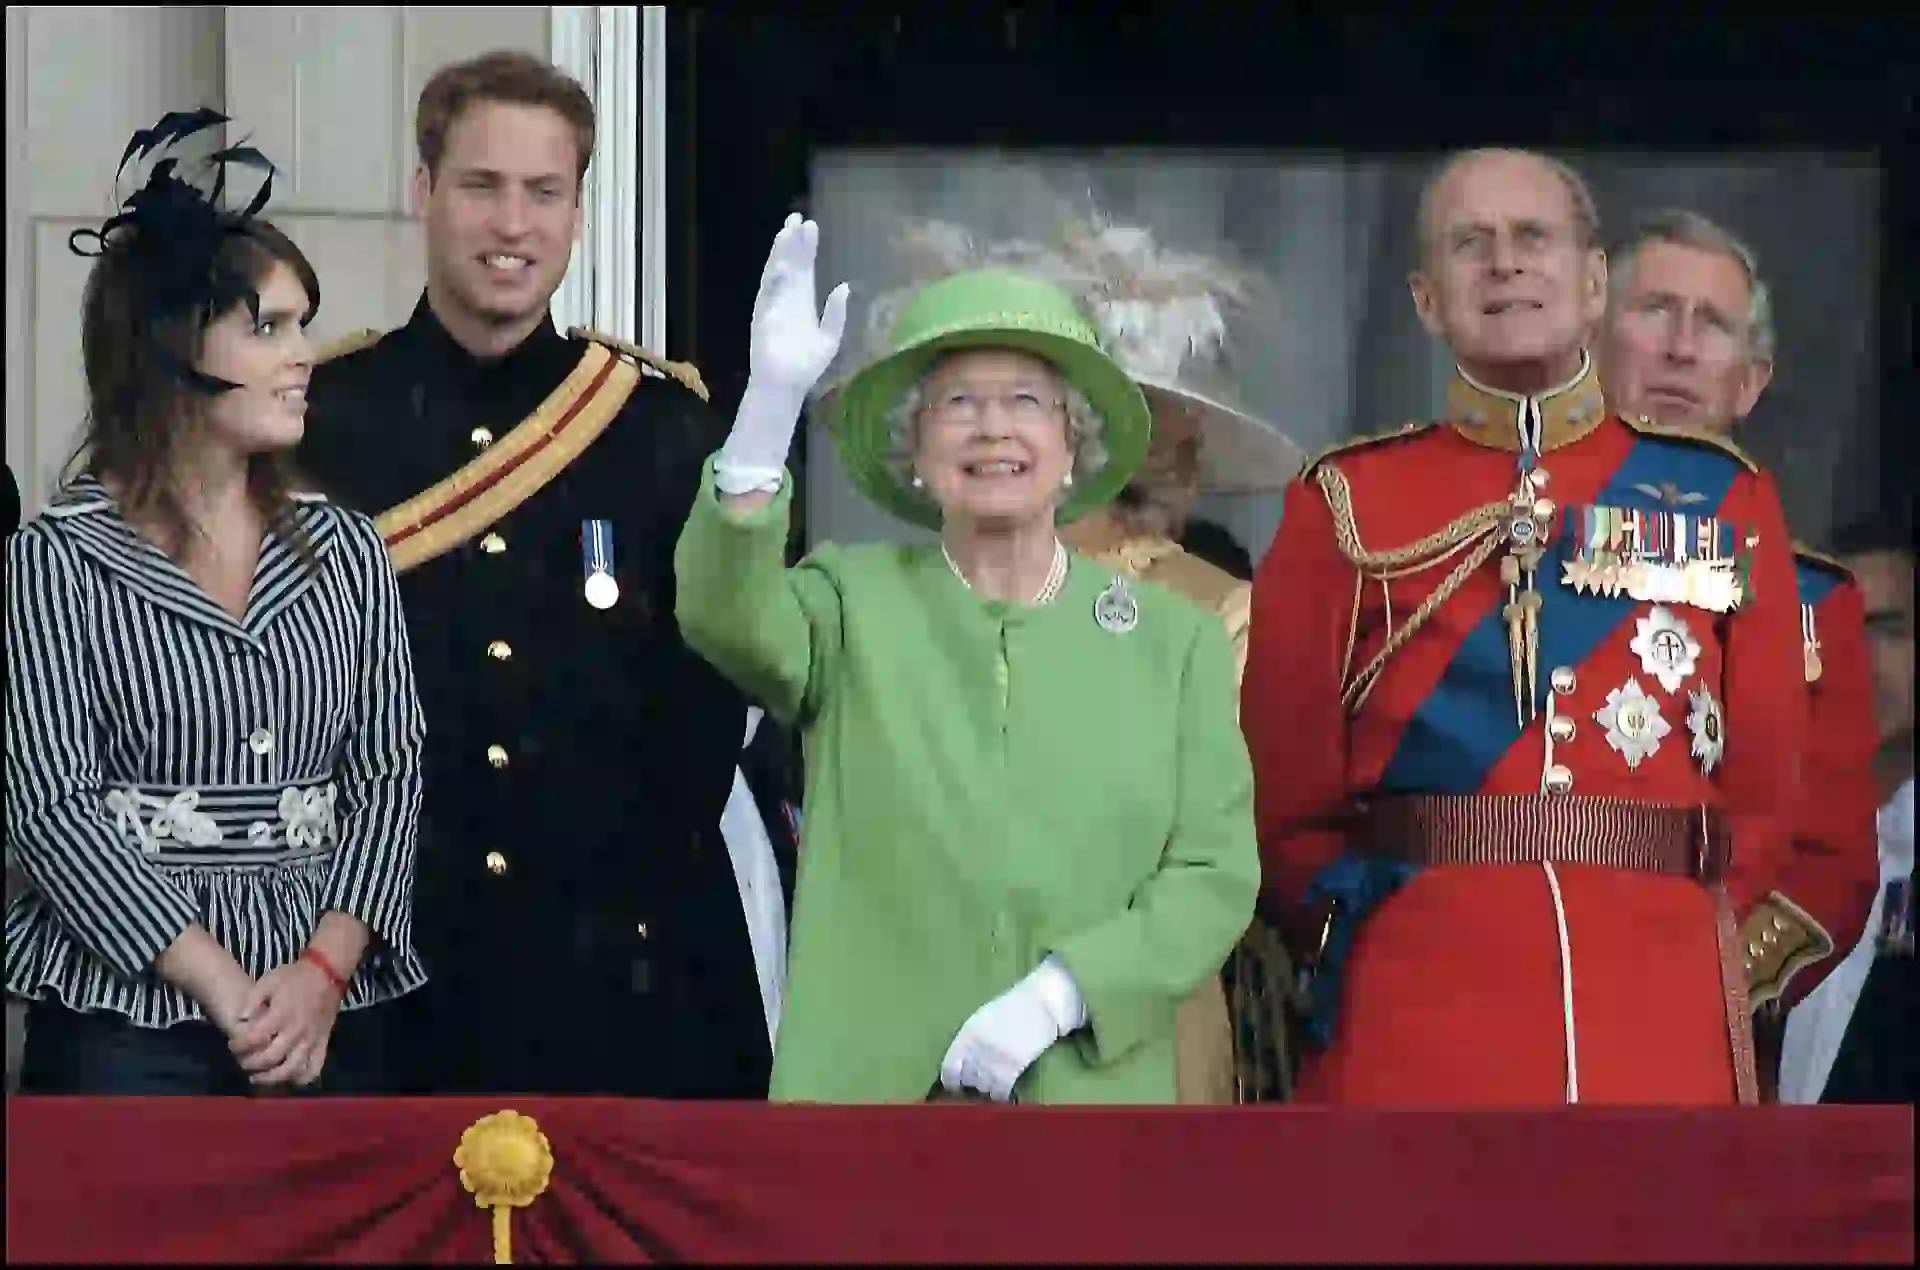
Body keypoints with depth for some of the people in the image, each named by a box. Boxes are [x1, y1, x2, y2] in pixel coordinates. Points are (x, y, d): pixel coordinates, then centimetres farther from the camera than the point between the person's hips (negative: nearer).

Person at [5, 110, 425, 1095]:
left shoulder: (346, 550, 11)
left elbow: (387, 773, 6)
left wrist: (323, 973, -10)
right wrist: (225, 988, -14)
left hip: (327, 1018, 3)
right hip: (125, 1022, -3)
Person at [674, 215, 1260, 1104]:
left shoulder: (1175, 641, 7)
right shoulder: (854, 603, 5)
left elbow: (1215, 874, 0)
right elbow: (727, 618, -16)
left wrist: (1054, 997, -15)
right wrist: (772, 401, -29)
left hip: (1089, 1088, 1)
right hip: (868, 1084, -1)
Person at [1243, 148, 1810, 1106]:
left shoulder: (1721, 497, 11)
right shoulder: (1346, 503, 7)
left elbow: (1762, 784, 12)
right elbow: (1286, 793, 8)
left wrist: (1659, 924, 7)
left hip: (1663, 1025, 1)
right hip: (1417, 1027, -1)